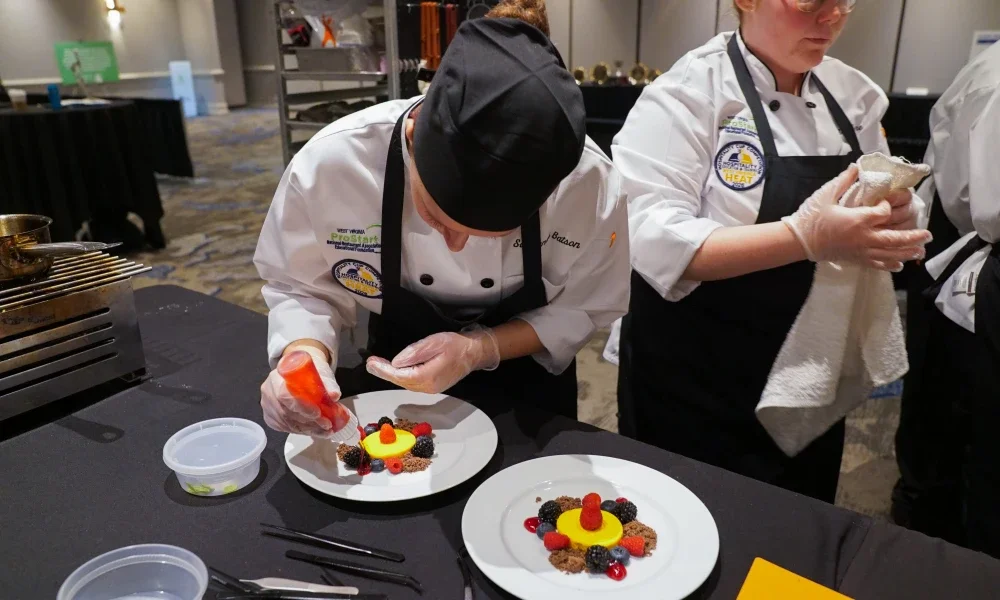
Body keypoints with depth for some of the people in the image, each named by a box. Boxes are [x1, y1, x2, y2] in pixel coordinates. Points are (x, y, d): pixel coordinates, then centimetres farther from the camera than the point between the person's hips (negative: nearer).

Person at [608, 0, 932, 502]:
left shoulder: (854, 96, 3)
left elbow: (877, 216, 12)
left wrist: (895, 215, -11)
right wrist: (804, 236, -33)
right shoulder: (688, 92, -15)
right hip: (695, 384, -6)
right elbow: (655, 242, -25)